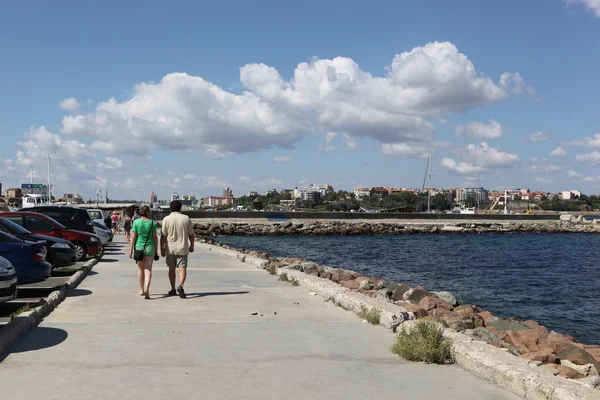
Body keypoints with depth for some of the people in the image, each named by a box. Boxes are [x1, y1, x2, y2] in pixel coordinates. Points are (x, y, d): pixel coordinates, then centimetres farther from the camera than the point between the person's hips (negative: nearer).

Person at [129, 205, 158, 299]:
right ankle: (147, 288, -22)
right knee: (148, 269, -2)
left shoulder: (136, 222, -4)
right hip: (149, 247, -1)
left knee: (140, 269, 17)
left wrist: (130, 250, -1)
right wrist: (156, 250, 7)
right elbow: (155, 237, -1)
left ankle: (142, 290, 25)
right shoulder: (152, 223, -3)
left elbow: (133, 237, -6)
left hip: (139, 247, 1)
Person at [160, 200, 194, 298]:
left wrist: (162, 248, 2)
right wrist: (192, 246, 16)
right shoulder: (186, 218, -2)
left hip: (170, 249, 1)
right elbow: (191, 235, 3)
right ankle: (180, 286, -24)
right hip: (182, 249, 0)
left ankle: (173, 289, 20)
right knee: (182, 269, -1)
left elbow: (163, 236, -6)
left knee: (171, 269, 13)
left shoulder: (166, 219, -5)